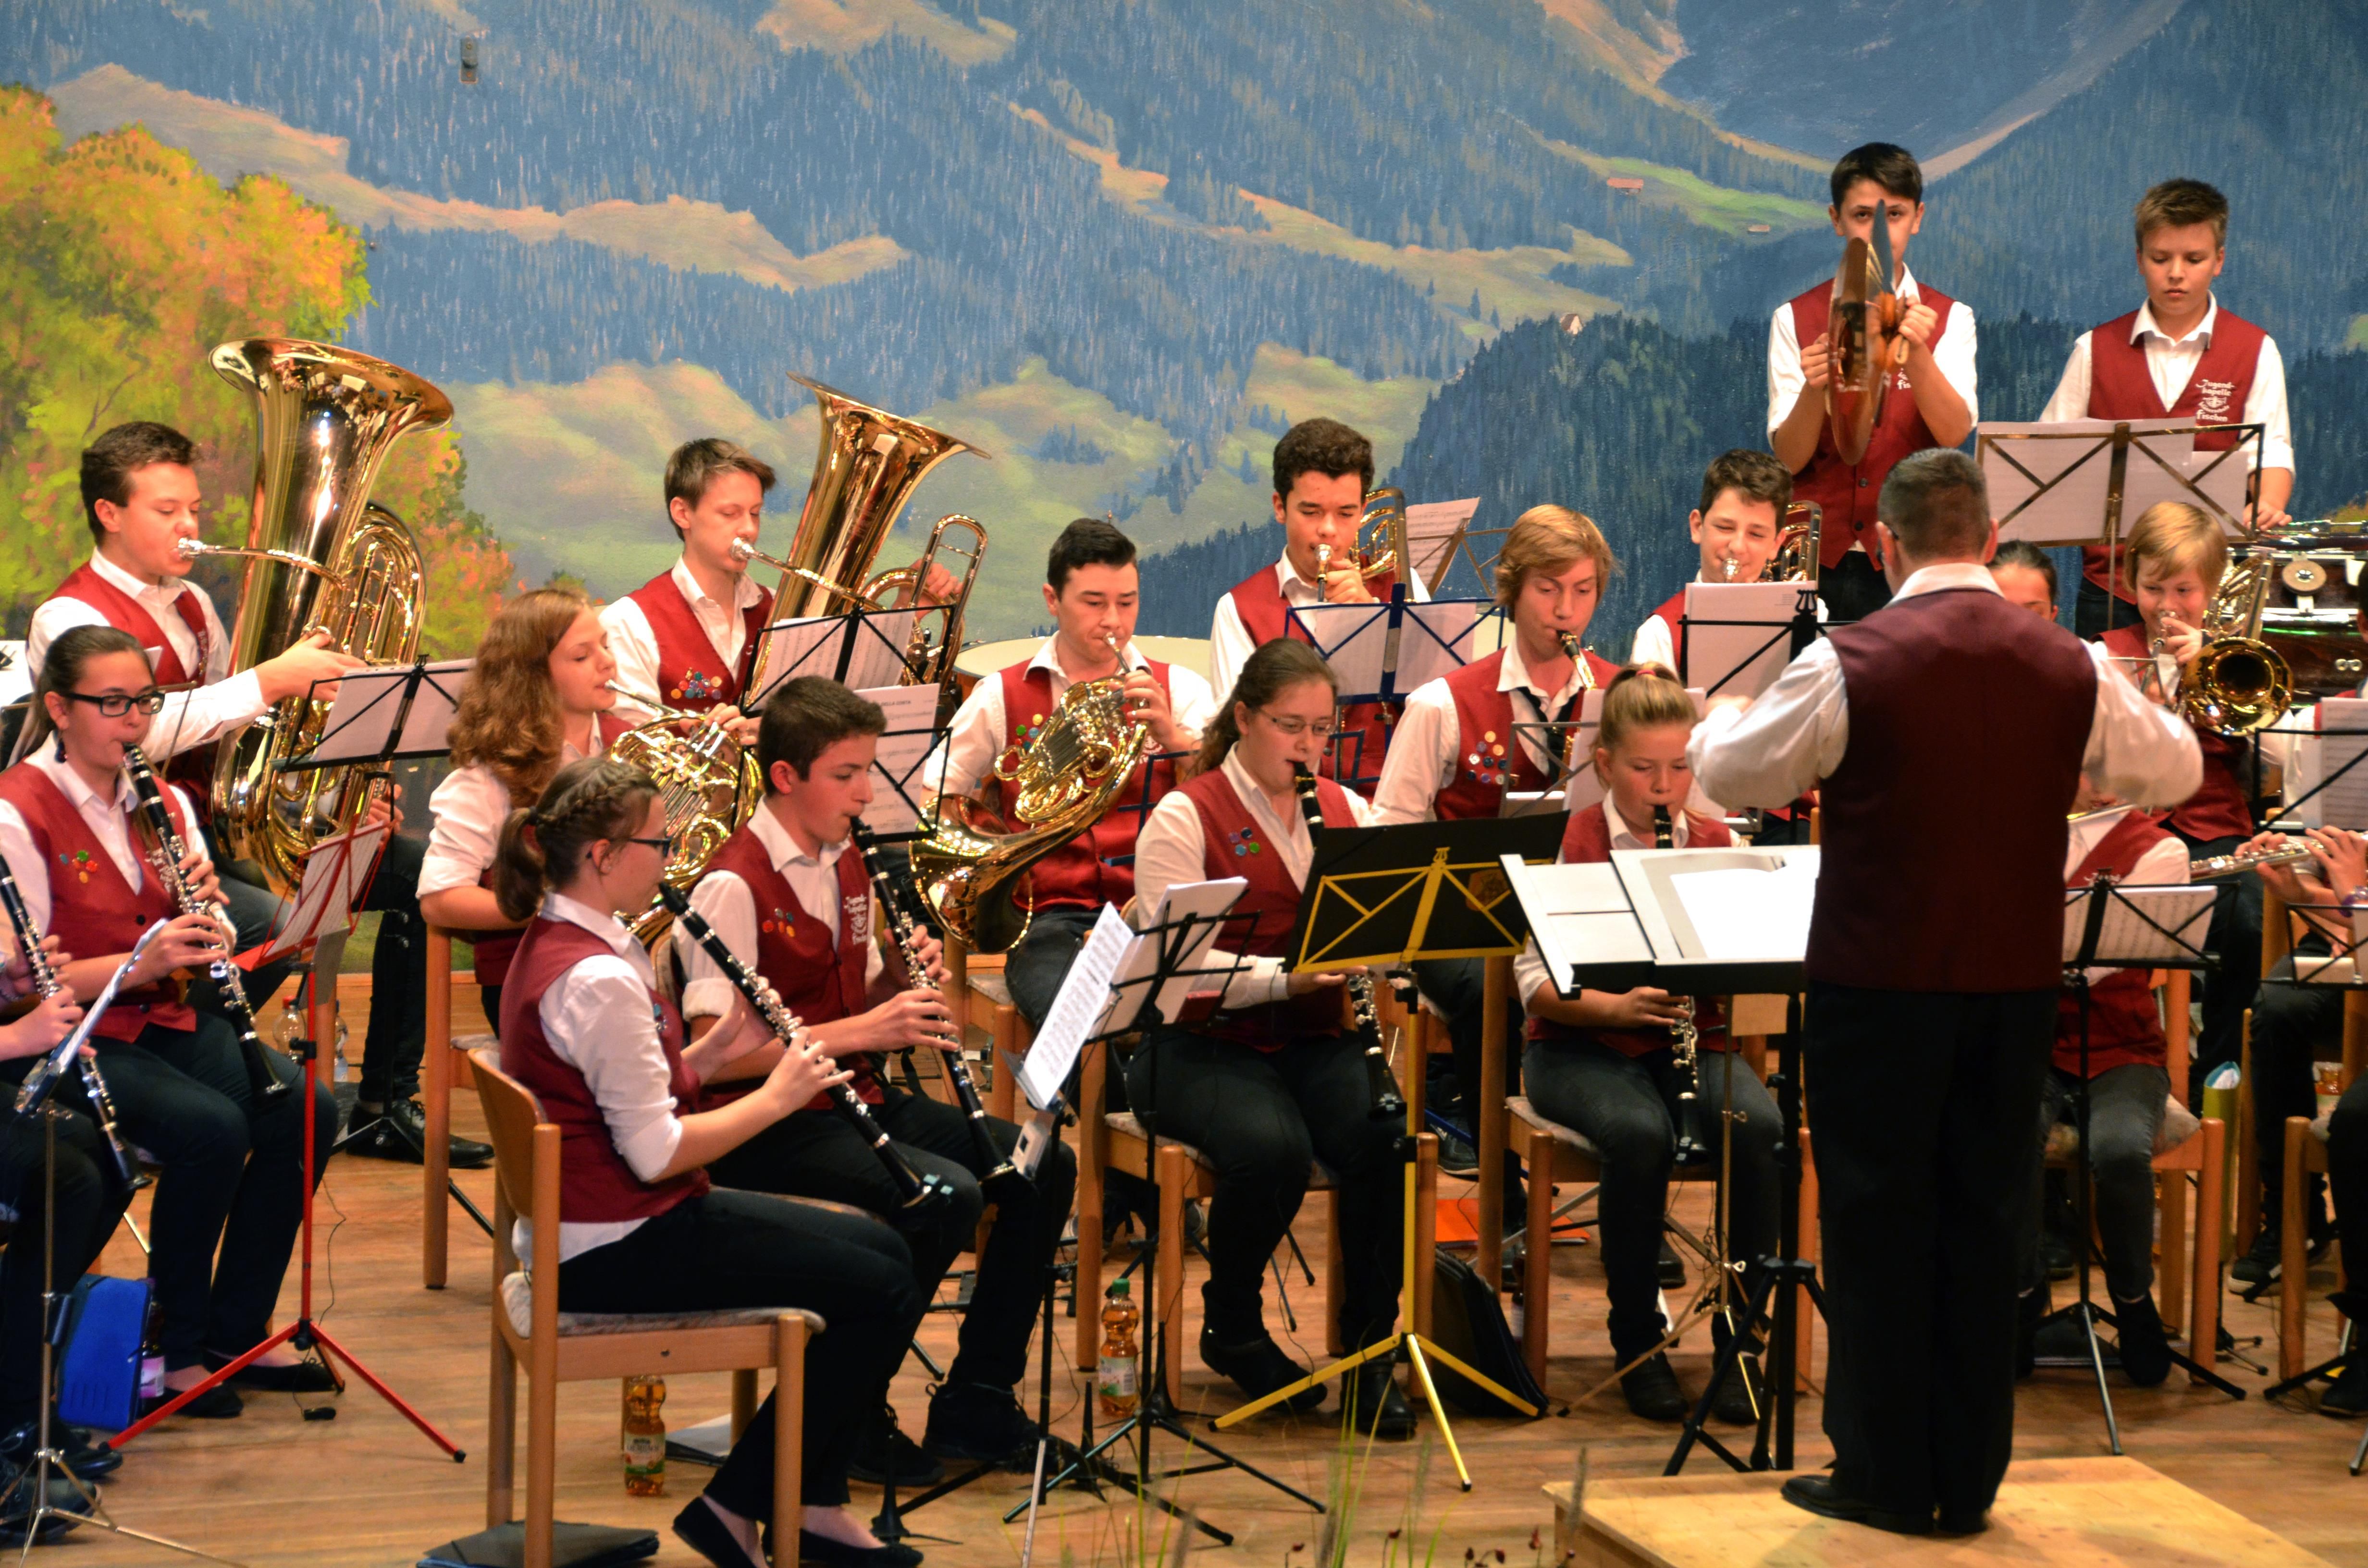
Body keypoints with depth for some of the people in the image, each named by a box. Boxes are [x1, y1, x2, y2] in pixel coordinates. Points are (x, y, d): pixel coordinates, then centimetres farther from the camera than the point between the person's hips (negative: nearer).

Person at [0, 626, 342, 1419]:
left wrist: (205, 908, -12)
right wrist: (144, 961, -27)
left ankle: (236, 1329, -3)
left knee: (307, 1109, -16)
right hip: (75, 1037, -7)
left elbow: (211, 952, 10)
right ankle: (175, 1346, -11)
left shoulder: (164, 802, 10)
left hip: (167, 1019, 7)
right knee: (214, 1129, -29)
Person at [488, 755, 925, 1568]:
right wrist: (775, 1097, -12)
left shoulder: (556, 943, 8)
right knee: (884, 1294, -9)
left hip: (602, 1220, 11)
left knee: (880, 1248, 14)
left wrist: (720, 1050, 1)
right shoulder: (597, 978, -24)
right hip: (616, 1253, -11)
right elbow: (657, 1153, -24)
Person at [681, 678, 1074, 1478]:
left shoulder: (846, 866, 11)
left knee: (1044, 1167, -4)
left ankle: (975, 1403, 5)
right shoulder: (734, 887, -16)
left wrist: (905, 984, -3)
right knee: (948, 1196, -29)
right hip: (768, 1123, -9)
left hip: (855, 1096, 9)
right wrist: (860, 1031, -26)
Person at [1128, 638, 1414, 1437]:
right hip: (1206, 1043, -4)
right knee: (1272, 1147, -34)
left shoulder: (1347, 811, 14)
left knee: (1385, 1137, -28)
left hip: (1318, 1040, 4)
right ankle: (1231, 1326, -4)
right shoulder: (1183, 818, -4)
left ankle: (1369, 1352, -13)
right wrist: (1286, 977, -28)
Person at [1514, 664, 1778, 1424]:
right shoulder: (1568, 846, -3)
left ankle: (1740, 1335, -16)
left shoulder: (1717, 846, 6)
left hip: (1691, 1043, 3)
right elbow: (1535, 981, -10)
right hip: (1583, 1047, -3)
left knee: (1759, 1127, -29)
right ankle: (1637, 1341, -16)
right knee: (1641, 1134, -35)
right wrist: (1617, 1006, -26)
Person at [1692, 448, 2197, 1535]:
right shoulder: (2068, 669, -3)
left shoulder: (1850, 663, -13)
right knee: (1985, 1222, 11)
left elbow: (1731, 776, 0)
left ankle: (1886, 1477, 10)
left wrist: (1718, 718, 22)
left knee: (1878, 1225, 6)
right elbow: (2174, 771, 14)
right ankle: (1968, 1479, 16)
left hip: (1880, 987, -3)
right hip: (2014, 987, 3)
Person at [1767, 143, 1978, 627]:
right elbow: (1788, 458, -3)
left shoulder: (1948, 319, 8)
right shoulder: (1796, 319, 7)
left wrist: (1916, 353, -26)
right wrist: (1814, 388, -22)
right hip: (1819, 555, 0)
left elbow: (1955, 433, -9)